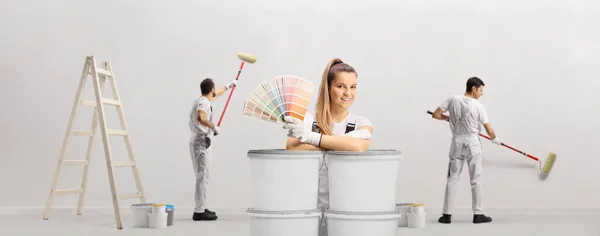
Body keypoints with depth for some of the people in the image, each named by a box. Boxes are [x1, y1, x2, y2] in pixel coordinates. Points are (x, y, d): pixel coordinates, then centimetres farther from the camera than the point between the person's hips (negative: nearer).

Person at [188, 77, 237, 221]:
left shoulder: (202, 100, 16)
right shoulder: (204, 103, -15)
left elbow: (214, 96, 38)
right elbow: (201, 118, -37)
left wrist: (228, 86, 49)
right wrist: (213, 127, -24)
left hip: (198, 141, 11)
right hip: (201, 142, -11)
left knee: (202, 176, 15)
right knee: (202, 176, -11)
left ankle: (201, 208, 21)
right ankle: (199, 212, -12)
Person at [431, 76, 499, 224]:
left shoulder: (453, 100, -3)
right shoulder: (478, 106, -10)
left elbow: (436, 115, -2)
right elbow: (489, 131, -6)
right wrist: (495, 139, 16)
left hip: (457, 142, 3)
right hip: (472, 143, -3)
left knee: (452, 178, 8)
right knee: (475, 180, 6)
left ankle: (446, 214, 7)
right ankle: (478, 214, 10)